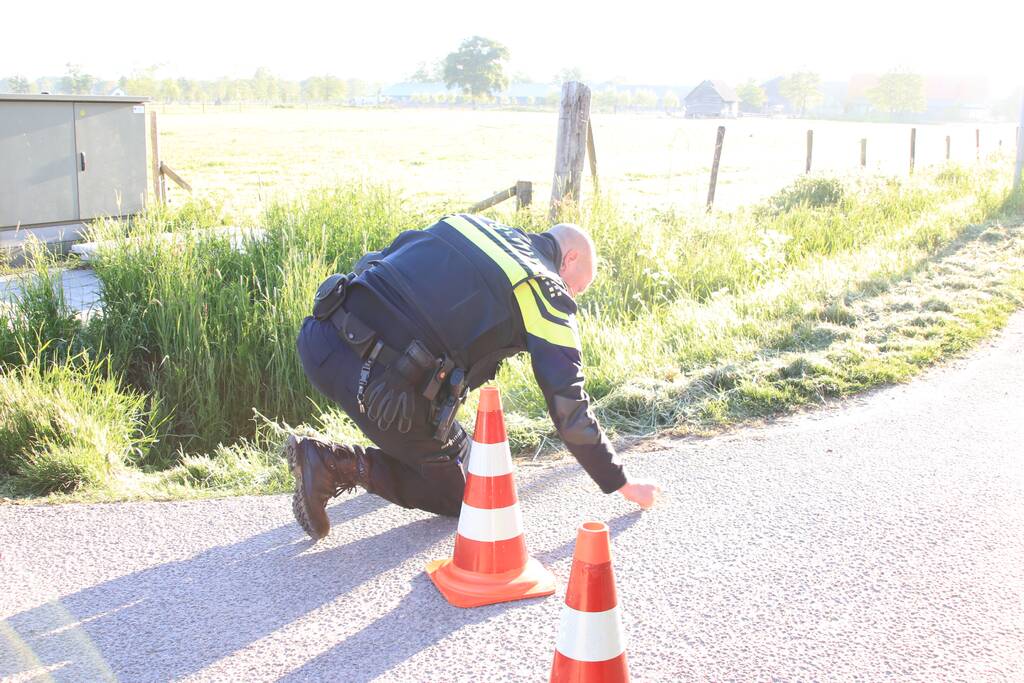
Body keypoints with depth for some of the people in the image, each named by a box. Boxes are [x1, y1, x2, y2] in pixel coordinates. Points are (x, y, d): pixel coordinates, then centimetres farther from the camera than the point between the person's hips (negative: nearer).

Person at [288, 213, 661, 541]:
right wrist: (623, 483, 17)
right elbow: (570, 411, 4)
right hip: (379, 388, -7)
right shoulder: (547, 298, 3)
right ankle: (335, 465, -1)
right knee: (456, 496, 17)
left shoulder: (477, 224, 20)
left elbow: (381, 261, 28)